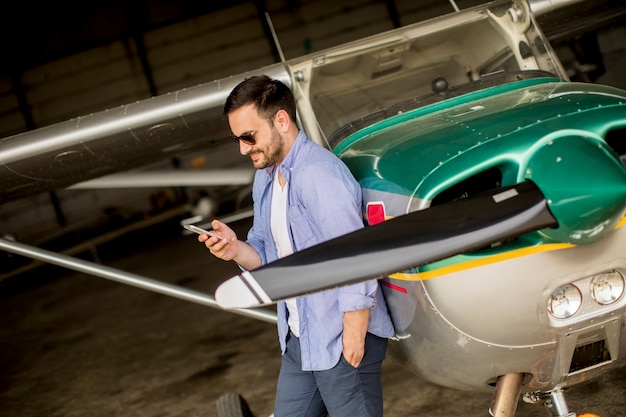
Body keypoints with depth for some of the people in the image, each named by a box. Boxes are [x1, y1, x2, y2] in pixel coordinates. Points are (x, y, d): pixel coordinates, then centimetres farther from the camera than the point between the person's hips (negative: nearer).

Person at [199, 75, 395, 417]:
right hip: (299, 339, 9)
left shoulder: (319, 174, -20)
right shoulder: (265, 178, 9)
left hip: (340, 341, -9)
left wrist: (353, 341, -18)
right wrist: (236, 249, -7)